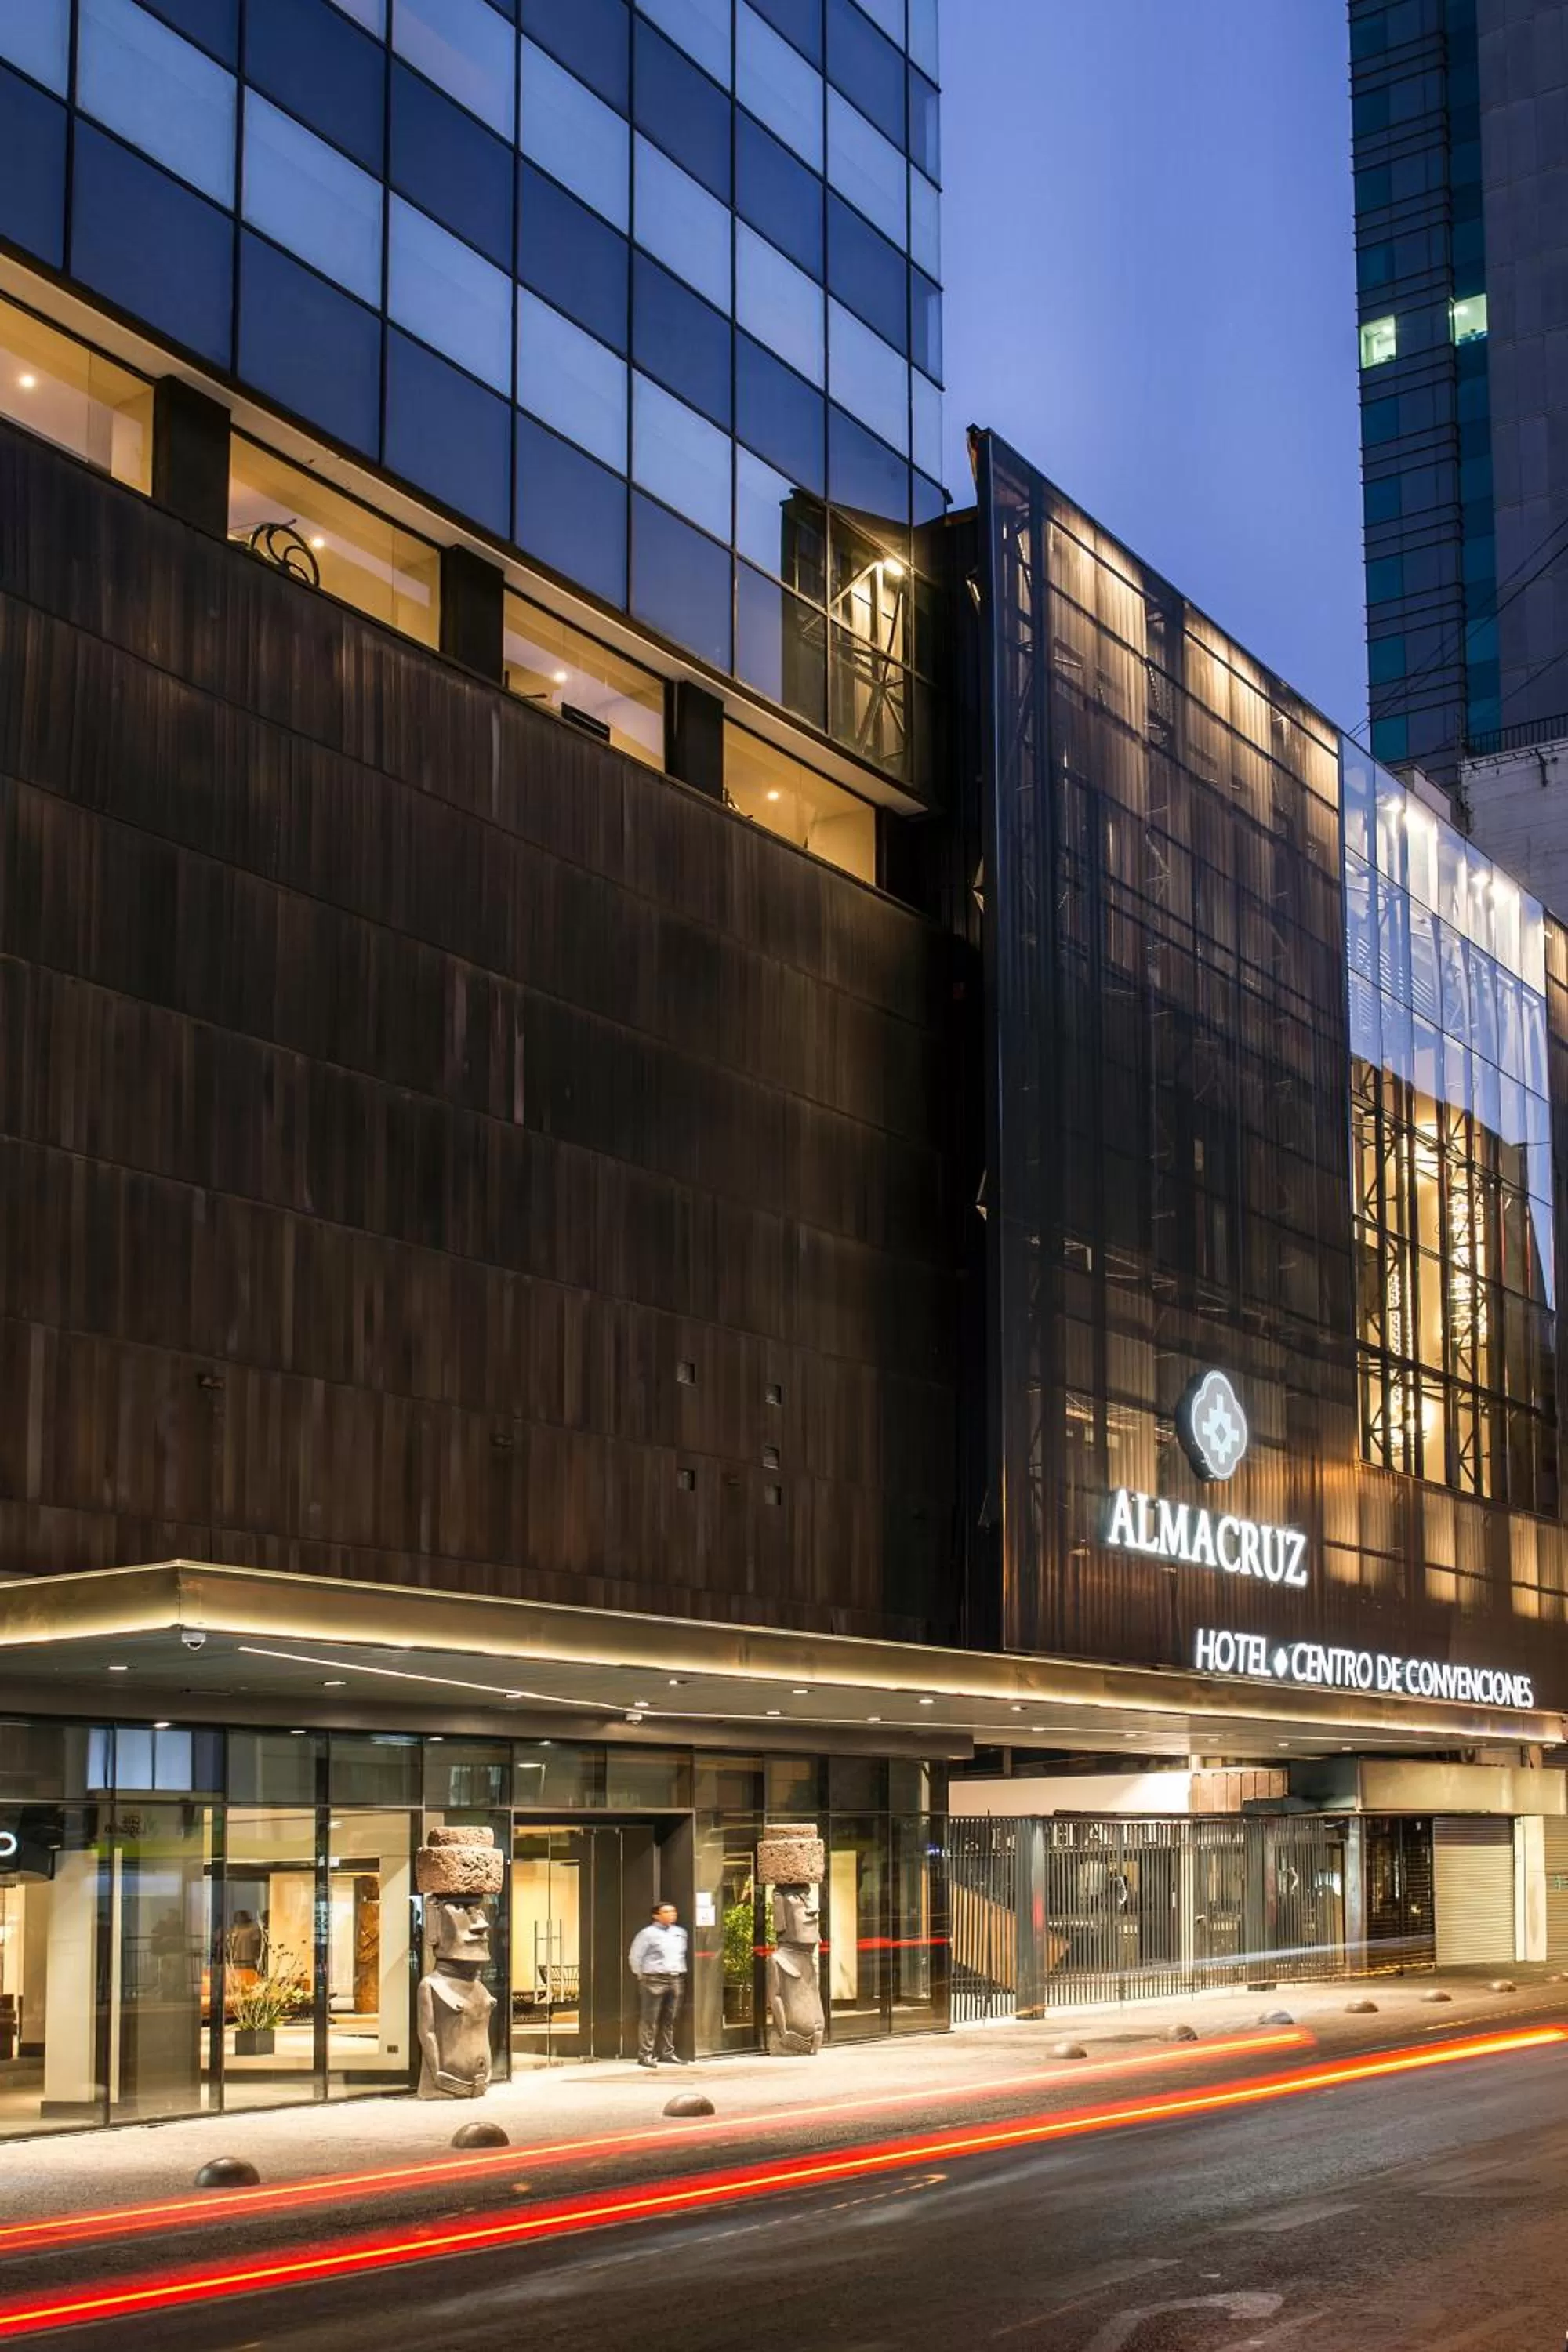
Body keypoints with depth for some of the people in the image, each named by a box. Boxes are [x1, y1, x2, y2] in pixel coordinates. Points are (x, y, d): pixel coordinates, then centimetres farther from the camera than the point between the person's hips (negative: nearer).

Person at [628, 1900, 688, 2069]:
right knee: (649, 2019, -6)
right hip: (654, 1980, -6)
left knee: (670, 2020, 8)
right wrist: (641, 1976, -3)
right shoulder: (648, 1933, -5)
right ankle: (645, 2055, -5)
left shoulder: (680, 1933, 14)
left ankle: (667, 2053, 16)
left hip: (676, 1980, 6)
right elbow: (635, 1956, -4)